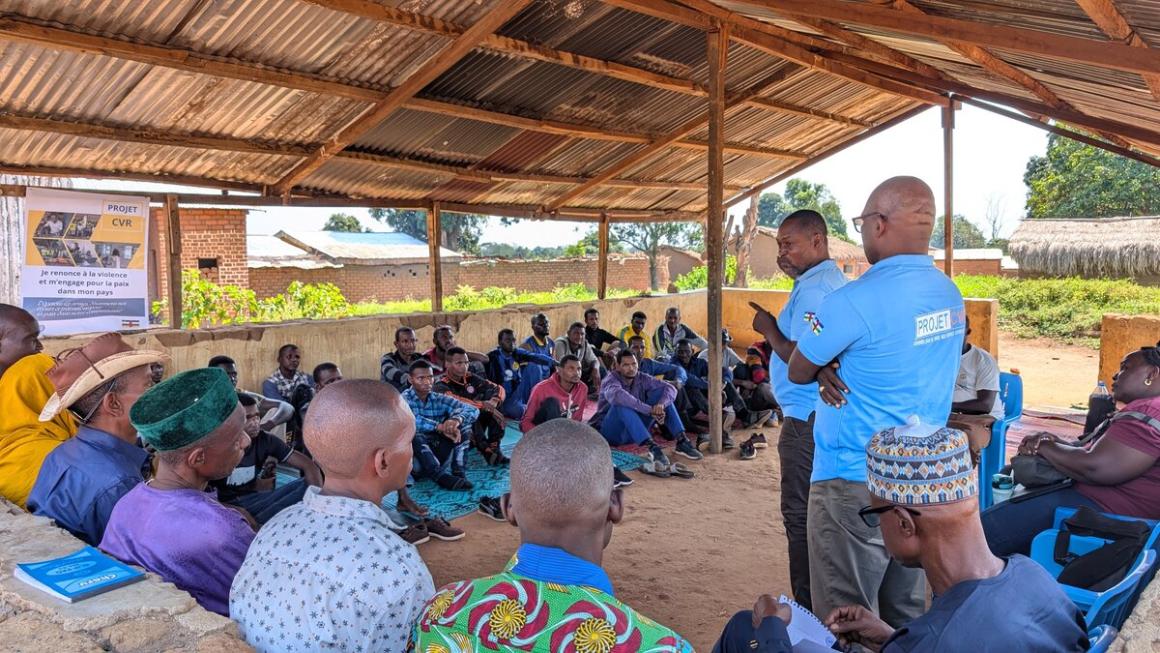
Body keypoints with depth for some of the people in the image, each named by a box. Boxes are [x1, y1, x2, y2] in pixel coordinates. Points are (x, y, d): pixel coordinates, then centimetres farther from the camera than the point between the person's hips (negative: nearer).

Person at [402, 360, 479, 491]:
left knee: (464, 425, -7)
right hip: (412, 455, -4)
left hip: (437, 453, 4)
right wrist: (441, 427, -35)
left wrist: (457, 419, -30)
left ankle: (459, 472, -18)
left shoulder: (439, 399, 4)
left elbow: (473, 410, -7)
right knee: (413, 431, -32)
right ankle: (441, 476, -31)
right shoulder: (405, 398, -7)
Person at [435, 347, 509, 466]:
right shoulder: (441, 386, -14)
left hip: (476, 428, 6)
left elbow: (499, 388, 1)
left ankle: (494, 448, -16)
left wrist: (494, 402, -20)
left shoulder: (470, 378, 3)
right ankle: (487, 451, -32)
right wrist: (483, 405, -35)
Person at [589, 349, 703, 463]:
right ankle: (652, 447, -43)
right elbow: (617, 395, -40)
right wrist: (650, 410, -42)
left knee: (660, 392, -6)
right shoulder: (611, 379, -16)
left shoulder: (641, 379, 0)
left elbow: (670, 389, -8)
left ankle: (682, 441, -15)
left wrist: (661, 404, -31)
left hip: (635, 431, 5)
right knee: (622, 403, -34)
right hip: (611, 431, -5)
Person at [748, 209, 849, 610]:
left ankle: (808, 609, 7)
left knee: (801, 517, -2)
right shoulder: (836, 281, 15)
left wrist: (769, 329, -10)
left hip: (807, 420, -11)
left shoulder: (812, 289, -17)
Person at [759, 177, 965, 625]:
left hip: (855, 483, -8)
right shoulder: (950, 295, 5)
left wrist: (770, 331, 12)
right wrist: (830, 369, -4)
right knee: (906, 612, 19)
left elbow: (798, 371, -7)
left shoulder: (855, 301, -21)